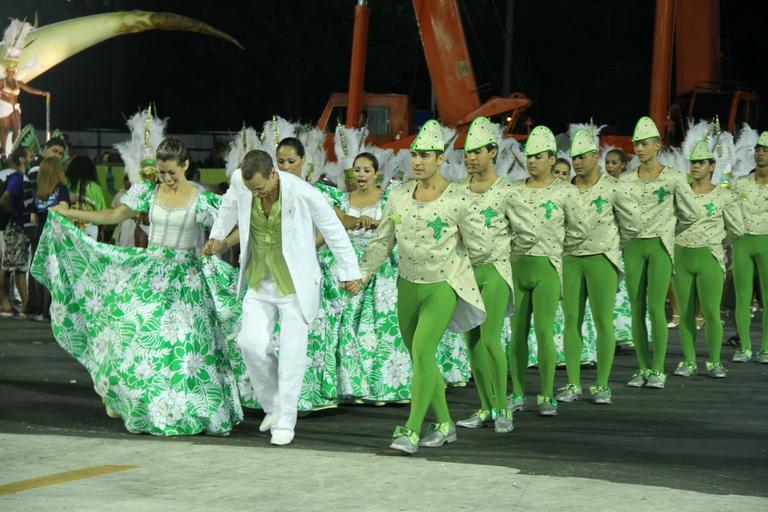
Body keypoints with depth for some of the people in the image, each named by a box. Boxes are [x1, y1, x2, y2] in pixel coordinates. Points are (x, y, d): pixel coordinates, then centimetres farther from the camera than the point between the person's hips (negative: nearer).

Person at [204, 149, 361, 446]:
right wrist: (218, 236, 25)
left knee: (292, 352, -5)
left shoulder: (303, 194, -22)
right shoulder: (240, 181, -11)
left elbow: (334, 230, -9)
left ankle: (285, 422, 7)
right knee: (251, 343, -9)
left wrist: (349, 272, -2)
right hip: (259, 281, 4)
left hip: (295, 284, -4)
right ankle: (273, 405, 14)